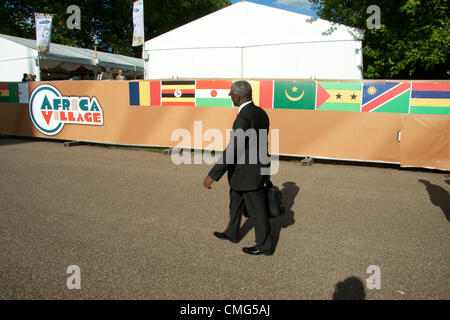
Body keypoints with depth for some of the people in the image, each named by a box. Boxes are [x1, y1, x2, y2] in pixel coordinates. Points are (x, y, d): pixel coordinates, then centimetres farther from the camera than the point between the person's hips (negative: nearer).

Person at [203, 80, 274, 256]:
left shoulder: (243, 118, -26)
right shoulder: (261, 113, 4)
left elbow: (232, 149, -31)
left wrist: (213, 175, -29)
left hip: (249, 174, -9)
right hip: (258, 166, 9)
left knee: (257, 210, 7)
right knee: (235, 201, 24)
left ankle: (265, 245, 25)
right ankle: (232, 233, 42)